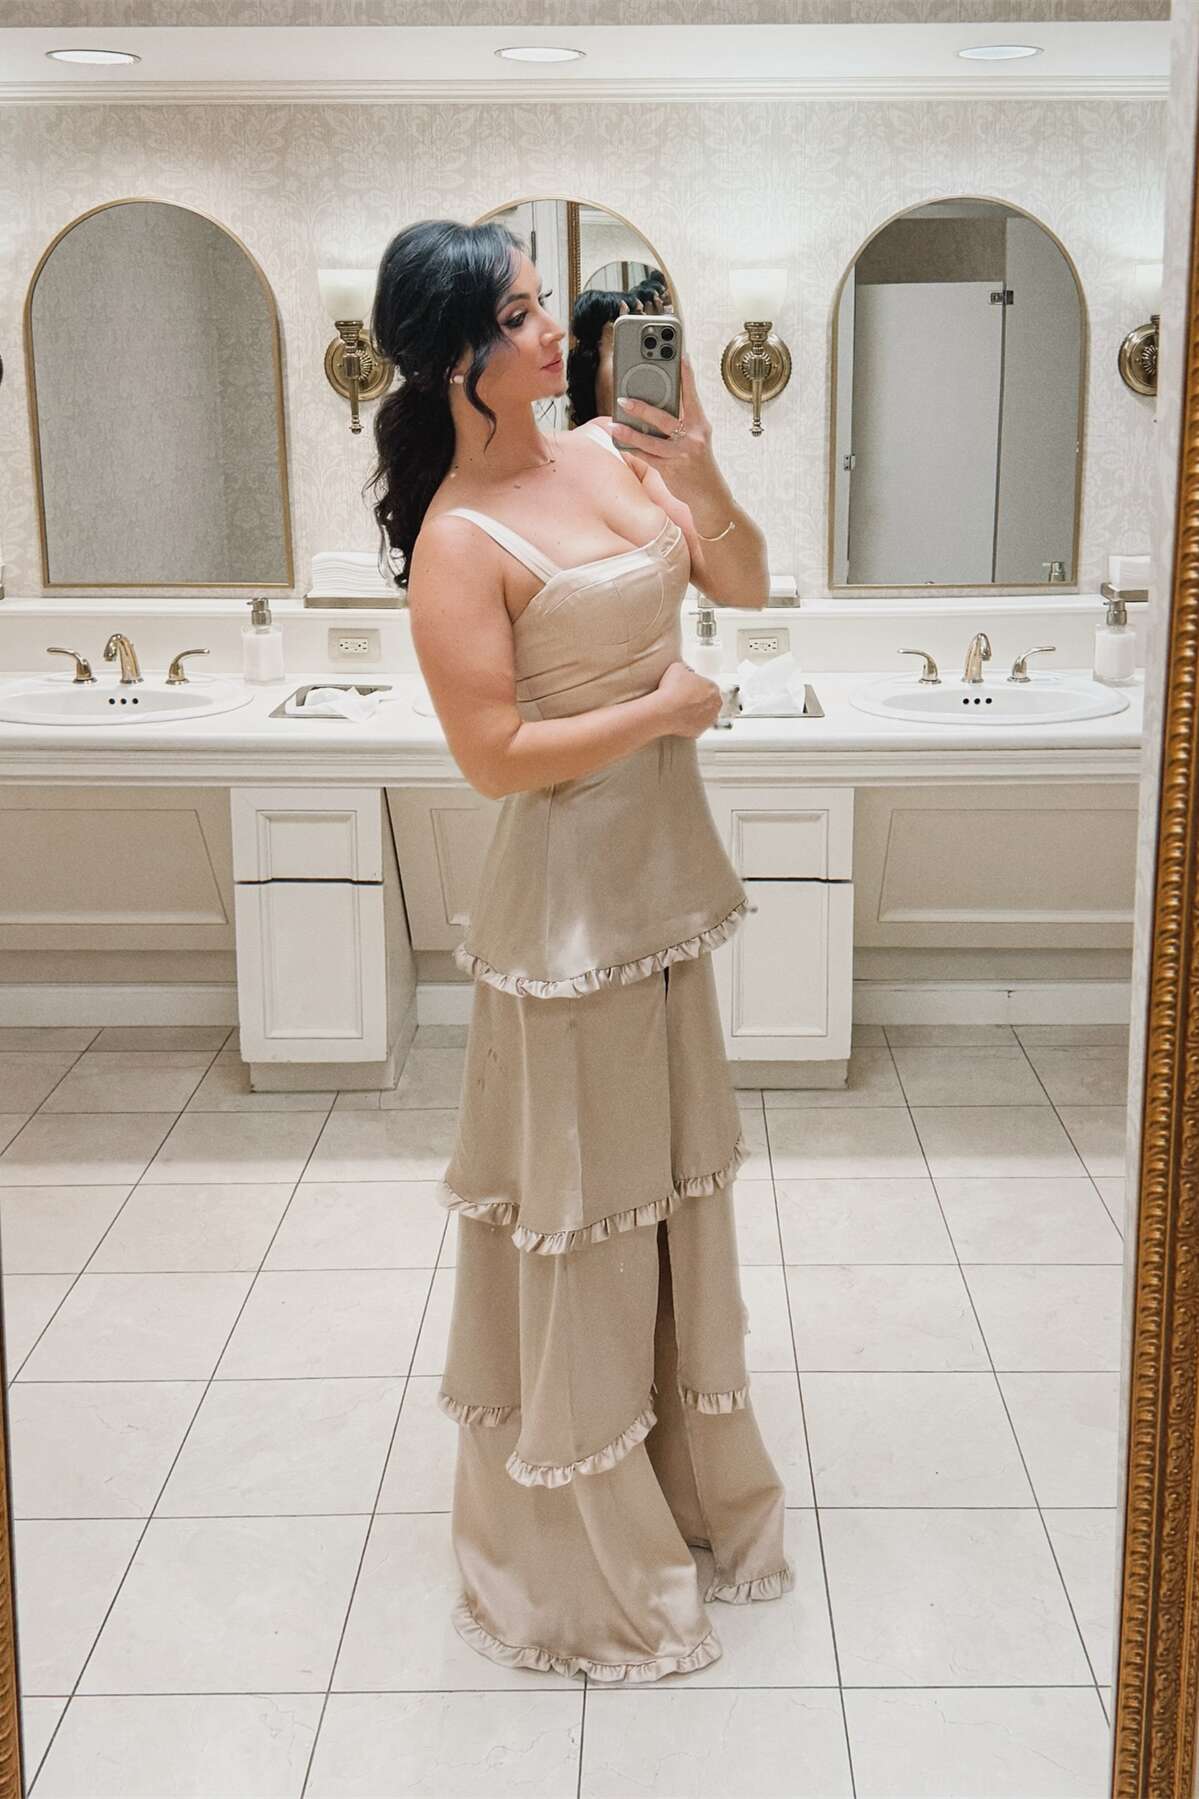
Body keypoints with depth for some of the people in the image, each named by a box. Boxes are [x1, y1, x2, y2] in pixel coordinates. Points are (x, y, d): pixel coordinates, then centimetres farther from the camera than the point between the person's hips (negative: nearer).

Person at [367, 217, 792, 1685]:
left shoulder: (608, 453, 4)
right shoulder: (460, 542, -18)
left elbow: (744, 585, 8)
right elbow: (495, 757, -22)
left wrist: (702, 478, -11)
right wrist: (666, 708, -14)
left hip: (661, 877, 8)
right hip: (568, 898, -8)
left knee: (669, 1186, 20)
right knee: (577, 1208, 5)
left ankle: (682, 1477, 41)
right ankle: (580, 1554, 26)